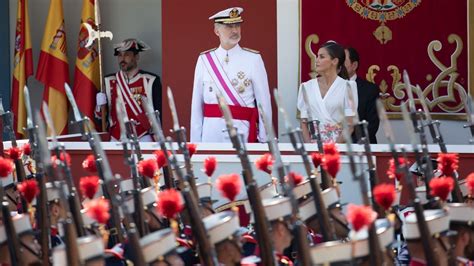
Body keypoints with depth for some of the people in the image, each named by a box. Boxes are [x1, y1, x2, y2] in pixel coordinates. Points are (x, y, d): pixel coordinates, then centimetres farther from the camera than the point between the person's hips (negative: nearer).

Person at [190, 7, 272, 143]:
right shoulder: (204, 60, 4)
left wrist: (264, 140, -3)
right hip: (211, 133, 2)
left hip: (241, 130, -1)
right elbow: (197, 104, 5)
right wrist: (195, 141, 3)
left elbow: (264, 103, -1)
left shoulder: (253, 59, -1)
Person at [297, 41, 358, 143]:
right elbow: (303, 122, 8)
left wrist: (335, 145, -14)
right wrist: (310, 145, -6)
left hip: (338, 142, -2)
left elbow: (350, 124, -3)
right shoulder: (307, 87, 8)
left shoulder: (346, 86, 0)